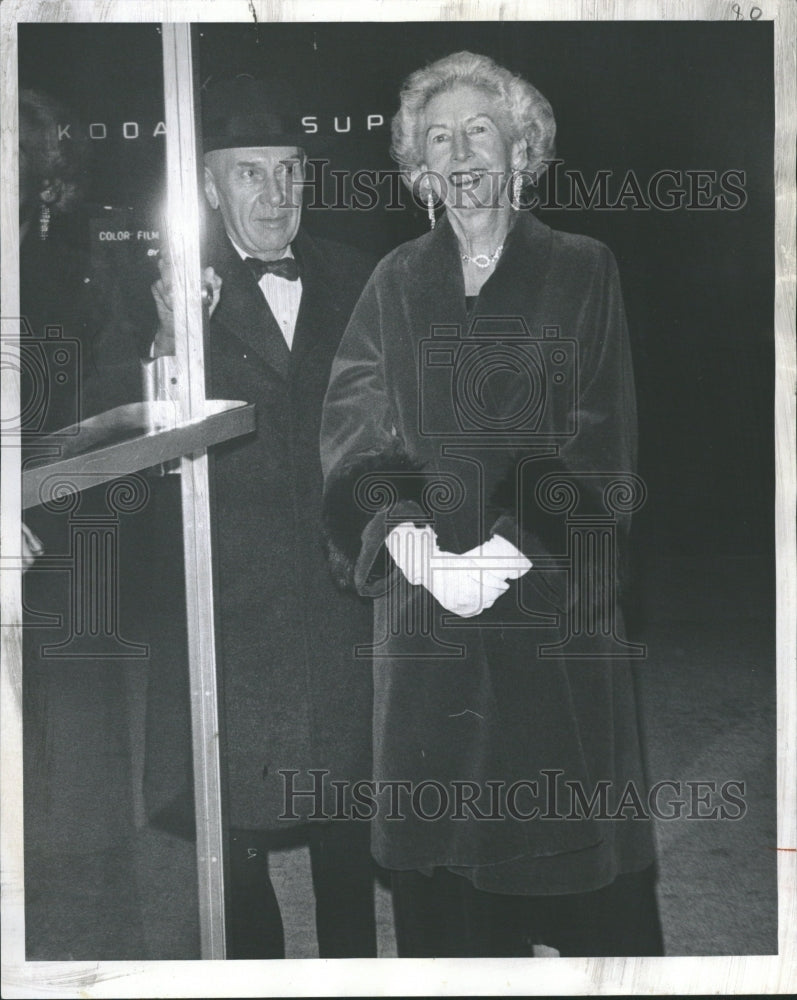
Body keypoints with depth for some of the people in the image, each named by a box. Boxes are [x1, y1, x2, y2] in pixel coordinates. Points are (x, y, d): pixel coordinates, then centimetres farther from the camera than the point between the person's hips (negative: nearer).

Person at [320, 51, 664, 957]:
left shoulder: (582, 273, 2)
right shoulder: (396, 284, 10)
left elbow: (600, 450, -6)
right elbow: (352, 439, 2)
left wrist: (510, 552, -18)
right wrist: (412, 545, -16)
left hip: (555, 604, -2)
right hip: (424, 610, 2)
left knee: (574, 851, 5)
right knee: (440, 861, 7)